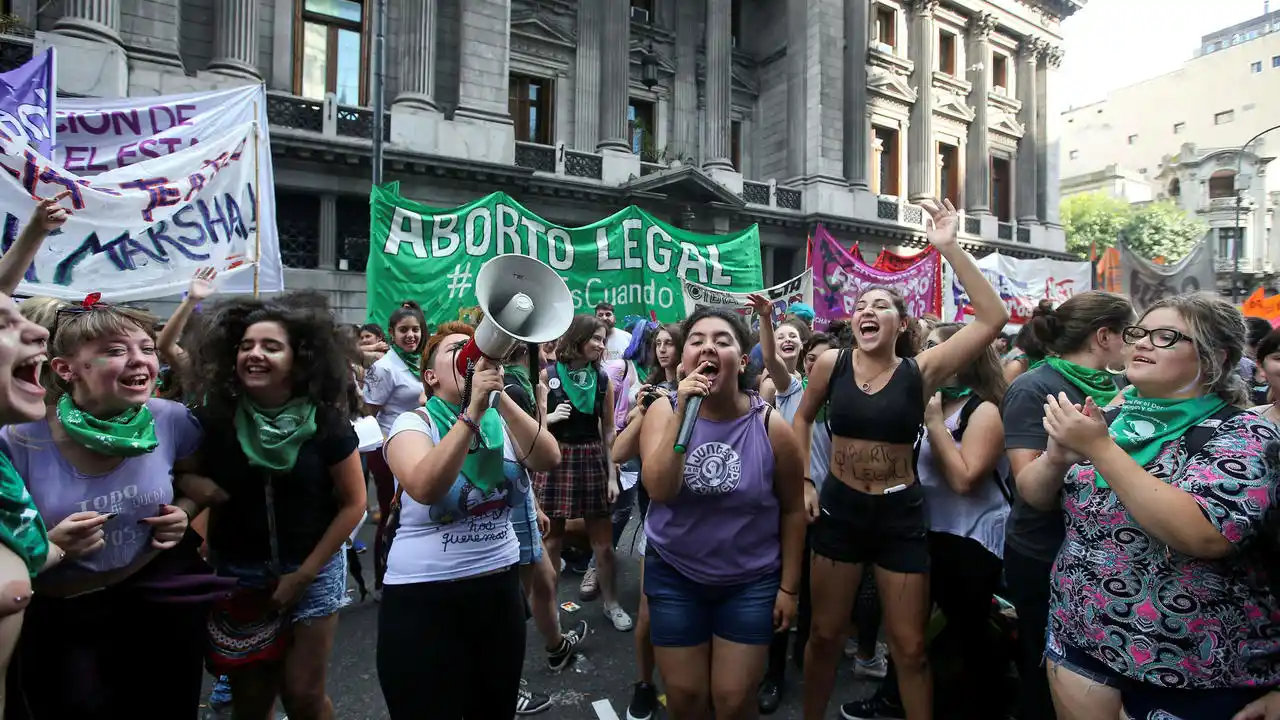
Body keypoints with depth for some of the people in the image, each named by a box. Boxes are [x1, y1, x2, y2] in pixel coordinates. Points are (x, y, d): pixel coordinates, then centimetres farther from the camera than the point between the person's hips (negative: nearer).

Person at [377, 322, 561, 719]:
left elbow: (548, 459, -16)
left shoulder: (502, 422, 2)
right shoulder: (414, 423, -10)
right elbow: (426, 489, -29)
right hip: (424, 597, -4)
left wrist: (500, 397, -23)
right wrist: (473, 410, -33)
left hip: (500, 586, 4)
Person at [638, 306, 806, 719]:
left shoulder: (770, 426, -14)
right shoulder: (664, 410, -12)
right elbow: (659, 490, -25)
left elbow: (792, 510, -3)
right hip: (674, 575, 1)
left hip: (751, 580, -1)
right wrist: (683, 411, -31)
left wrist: (789, 587, 1)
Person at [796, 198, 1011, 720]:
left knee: (910, 648, 13)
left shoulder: (921, 371, -9)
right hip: (840, 506, 1)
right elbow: (802, 418, 11)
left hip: (901, 512, -1)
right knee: (825, 634, 16)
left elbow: (993, 319, -18)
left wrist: (950, 249, -21)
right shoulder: (831, 364, -6)